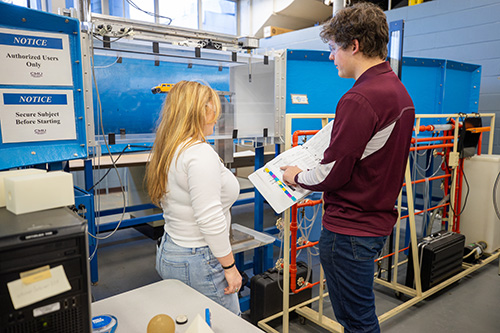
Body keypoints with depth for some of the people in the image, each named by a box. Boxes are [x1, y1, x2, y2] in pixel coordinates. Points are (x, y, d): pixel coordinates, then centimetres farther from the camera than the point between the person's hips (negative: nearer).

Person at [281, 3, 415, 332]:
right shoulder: (400, 91, 8)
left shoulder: (359, 99, -23)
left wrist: (297, 177, -2)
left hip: (349, 229, -10)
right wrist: (311, 171, 15)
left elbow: (331, 174, -22)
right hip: (378, 220, 10)